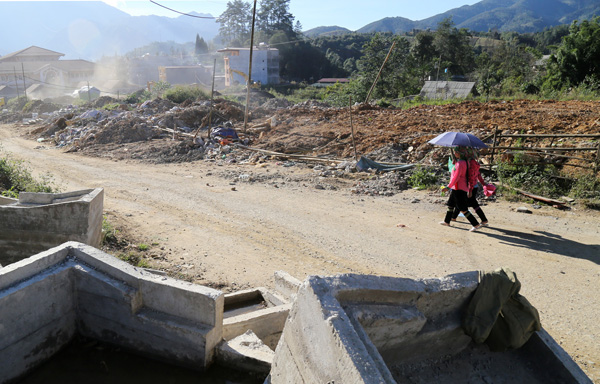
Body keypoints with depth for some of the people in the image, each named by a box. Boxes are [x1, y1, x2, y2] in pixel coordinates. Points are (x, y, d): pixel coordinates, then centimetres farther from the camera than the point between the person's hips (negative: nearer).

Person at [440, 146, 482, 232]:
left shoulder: (460, 163, -20)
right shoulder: (465, 162, 9)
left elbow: (456, 177, -23)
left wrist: (448, 186, -20)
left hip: (459, 189, -10)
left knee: (463, 210, -5)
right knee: (450, 205, 21)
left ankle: (476, 224, -1)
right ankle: (447, 221, 34)